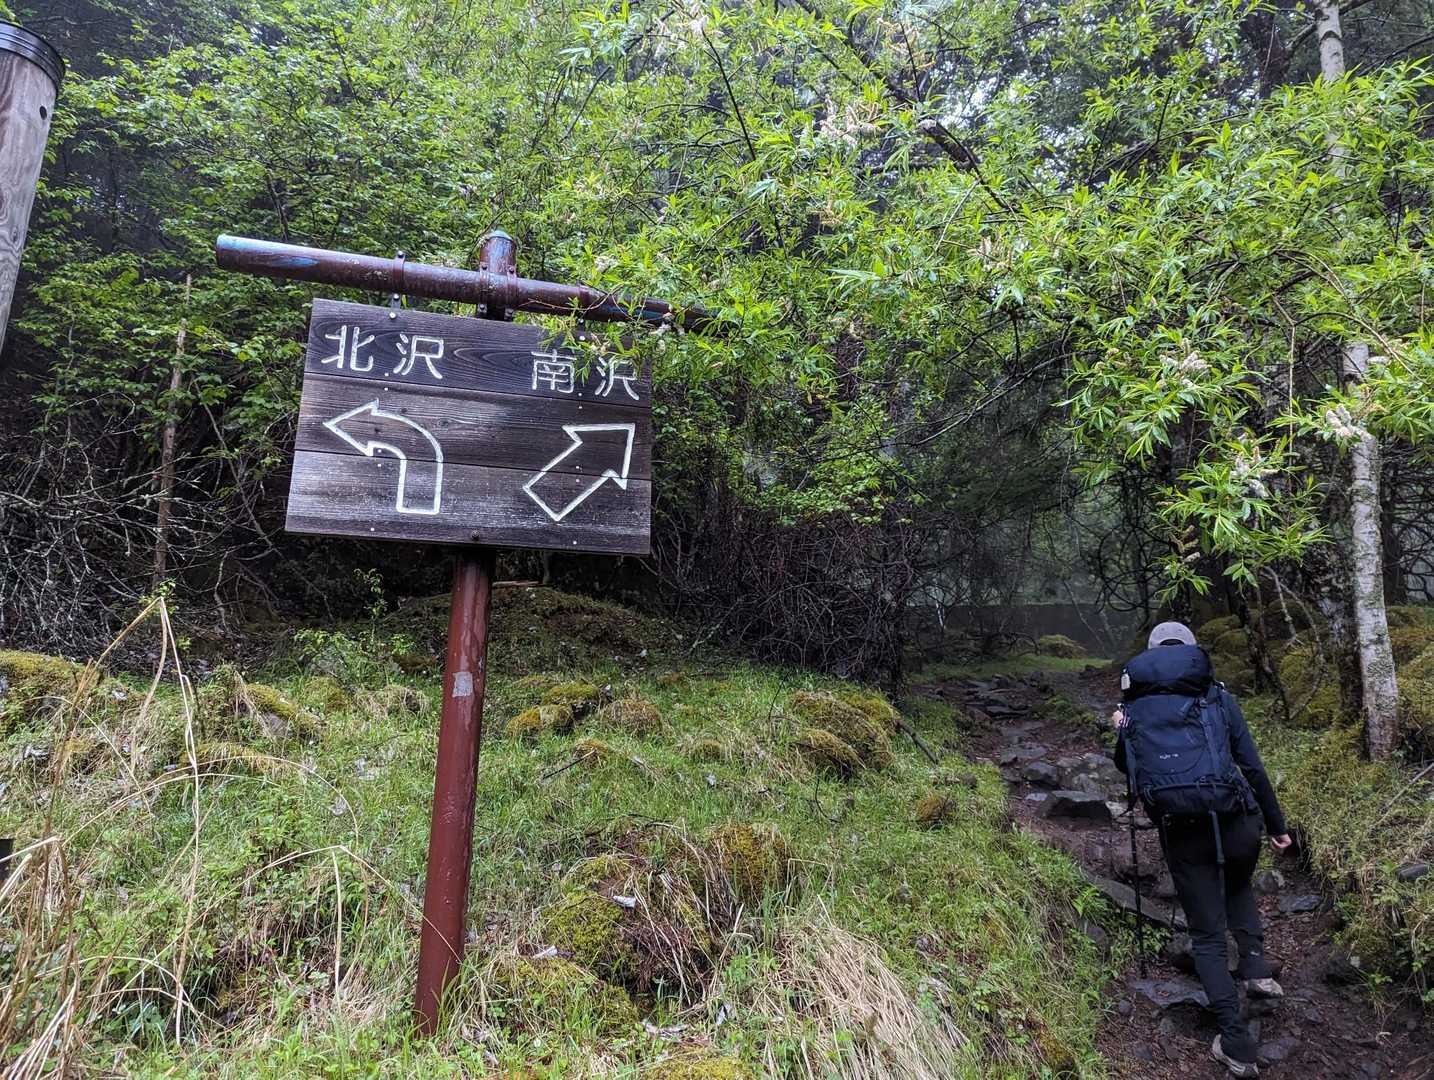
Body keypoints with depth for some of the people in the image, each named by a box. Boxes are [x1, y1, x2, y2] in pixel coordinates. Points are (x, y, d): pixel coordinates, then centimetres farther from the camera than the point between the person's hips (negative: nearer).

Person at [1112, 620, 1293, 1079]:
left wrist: (1120, 730, 28)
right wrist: (1276, 824, 11)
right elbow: (1253, 767, 0)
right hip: (1238, 825, 1)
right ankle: (1256, 968, 24)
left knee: (1208, 937, 12)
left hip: (1183, 835, -1)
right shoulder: (1220, 698, -1)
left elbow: (1126, 766, 12)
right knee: (1239, 890, 36)